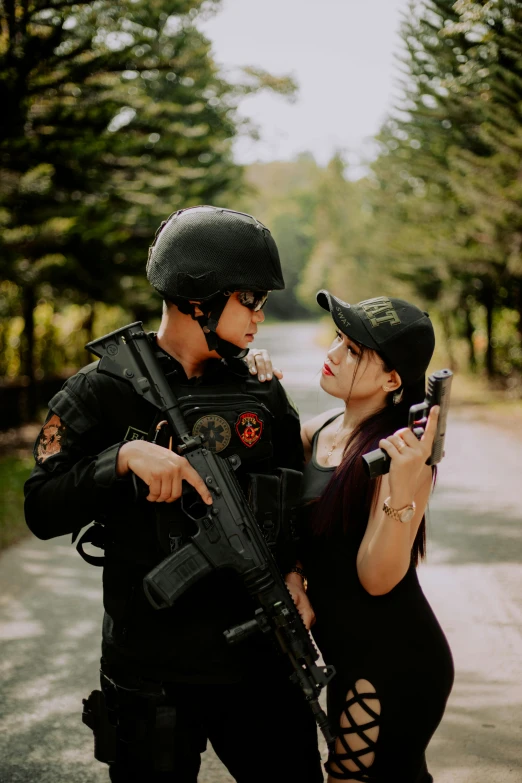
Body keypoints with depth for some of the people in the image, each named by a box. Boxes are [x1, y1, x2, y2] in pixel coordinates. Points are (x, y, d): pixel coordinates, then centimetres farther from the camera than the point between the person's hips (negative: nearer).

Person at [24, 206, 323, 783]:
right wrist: (126, 455, -25)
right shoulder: (102, 392, -7)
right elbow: (42, 511, -12)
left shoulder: (263, 395, 6)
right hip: (153, 675, -3)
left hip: (259, 664, 4)